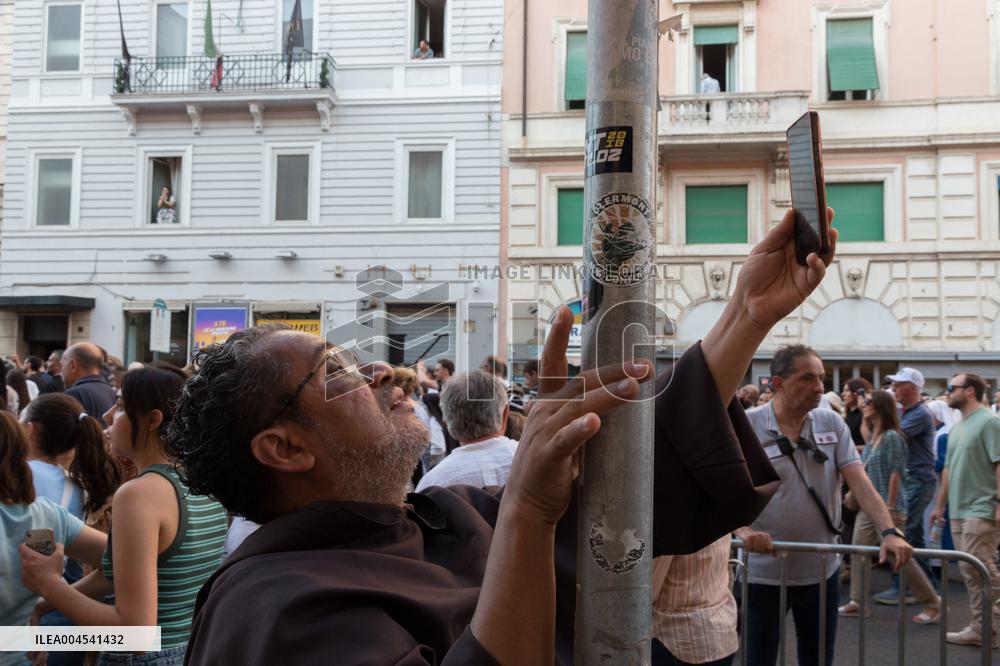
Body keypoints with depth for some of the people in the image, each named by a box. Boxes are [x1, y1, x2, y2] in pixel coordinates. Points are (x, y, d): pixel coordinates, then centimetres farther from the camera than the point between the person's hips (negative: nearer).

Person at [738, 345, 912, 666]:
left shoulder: (832, 423, 1)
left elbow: (860, 483, -5)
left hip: (822, 570, 4)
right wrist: (743, 531, -32)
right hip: (764, 573, -4)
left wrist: (889, 532, -19)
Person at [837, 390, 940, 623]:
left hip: (888, 507, -8)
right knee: (858, 552, 5)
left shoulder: (892, 437, -14)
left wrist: (890, 508, -19)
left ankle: (932, 603, 13)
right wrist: (853, 492, 18)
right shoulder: (872, 438, 10)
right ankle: (858, 602, 13)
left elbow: (895, 473, -17)